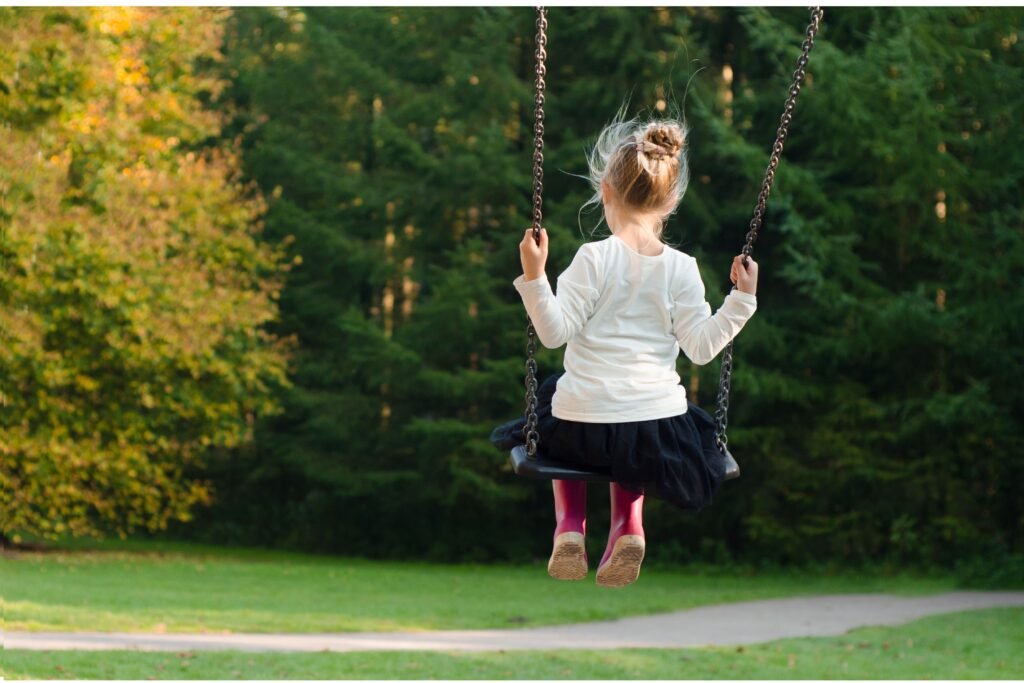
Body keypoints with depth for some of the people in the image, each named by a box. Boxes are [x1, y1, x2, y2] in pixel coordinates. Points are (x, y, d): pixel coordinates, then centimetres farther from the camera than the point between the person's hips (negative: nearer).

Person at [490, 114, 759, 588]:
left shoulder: (594, 259, -10)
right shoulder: (681, 269, -3)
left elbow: (555, 331, -13)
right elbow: (701, 346, -5)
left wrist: (534, 277, -17)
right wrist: (741, 301, 4)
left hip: (583, 427, -2)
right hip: (657, 432, 2)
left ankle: (569, 523, 17)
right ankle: (628, 522, 13)